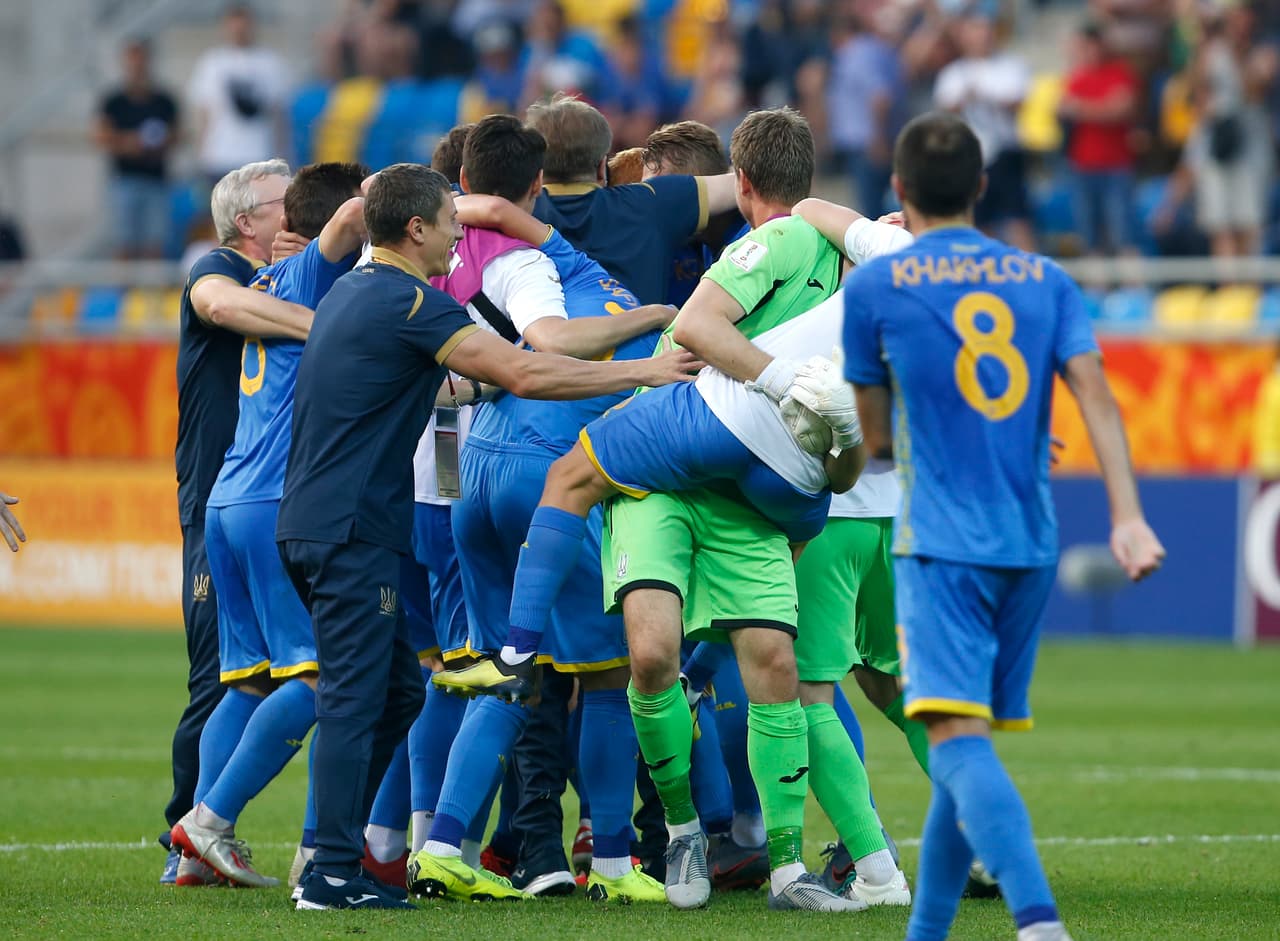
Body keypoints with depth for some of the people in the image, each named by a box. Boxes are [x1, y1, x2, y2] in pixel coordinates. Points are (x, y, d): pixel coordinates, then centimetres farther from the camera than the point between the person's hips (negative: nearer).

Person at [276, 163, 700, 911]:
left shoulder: (351, 291, 17)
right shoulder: (408, 302, -13)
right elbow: (524, 373, -20)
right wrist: (641, 371, -13)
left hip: (317, 522, 10)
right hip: (351, 530, -10)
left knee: (396, 690, 14)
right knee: (356, 698, -8)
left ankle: (337, 857, 15)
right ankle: (333, 874, -9)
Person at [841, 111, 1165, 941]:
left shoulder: (873, 286, 2)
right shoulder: (1045, 280, 11)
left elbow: (877, 437, 10)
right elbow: (1094, 391, -2)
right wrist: (1128, 515, -9)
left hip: (942, 540, -5)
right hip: (1031, 542, 5)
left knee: (958, 740, -16)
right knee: (970, 742, 17)